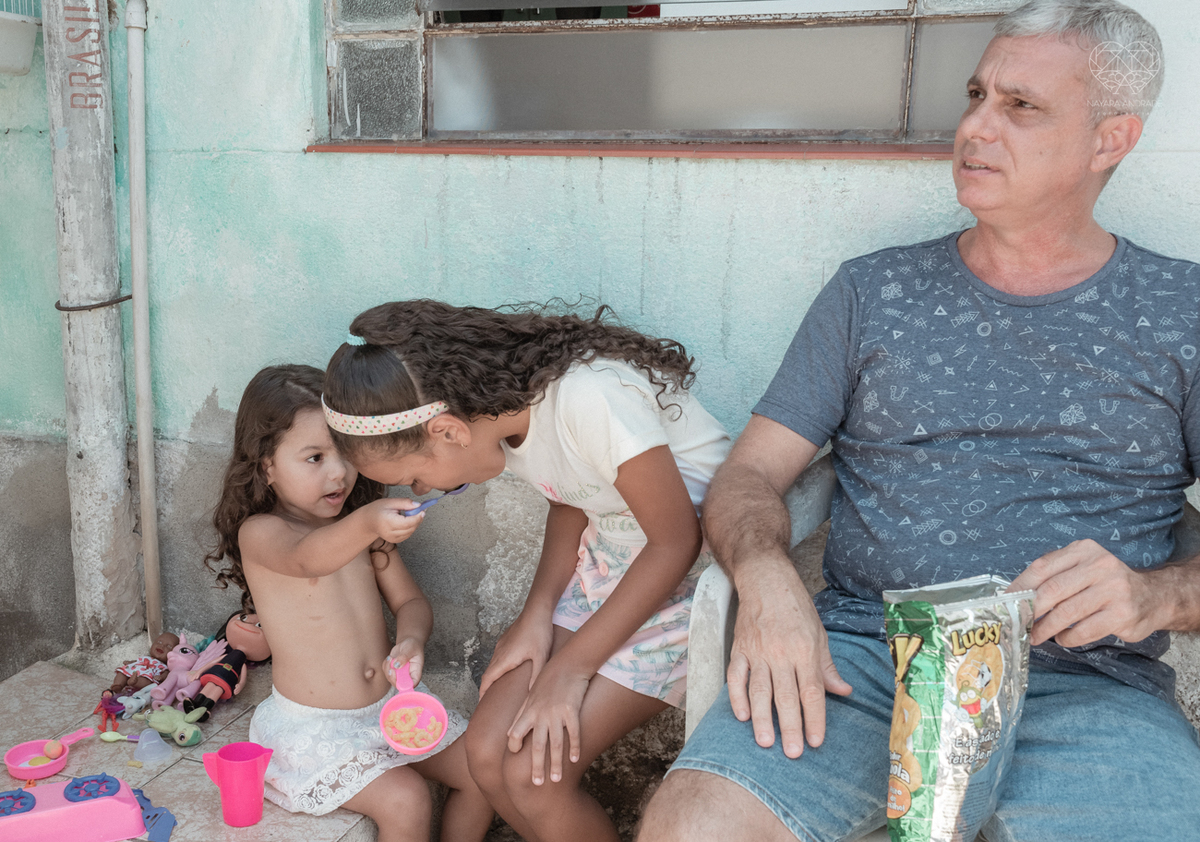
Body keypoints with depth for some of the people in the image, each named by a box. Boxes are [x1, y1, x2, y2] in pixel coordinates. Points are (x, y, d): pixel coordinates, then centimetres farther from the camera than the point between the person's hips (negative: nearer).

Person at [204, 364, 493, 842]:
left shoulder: (362, 523, 3)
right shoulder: (258, 533, -17)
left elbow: (409, 599, 5)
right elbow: (305, 558, -41)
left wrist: (411, 638, -19)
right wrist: (365, 525, -62)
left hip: (389, 701, 6)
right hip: (314, 726, -6)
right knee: (405, 800, -21)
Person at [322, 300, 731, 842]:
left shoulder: (589, 397, -31)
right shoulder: (498, 396, -5)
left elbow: (677, 541, -22)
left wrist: (570, 667, -15)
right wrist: (538, 614, -5)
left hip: (691, 573, -7)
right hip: (603, 559, 7)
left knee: (534, 773, -13)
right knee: (487, 752, -3)